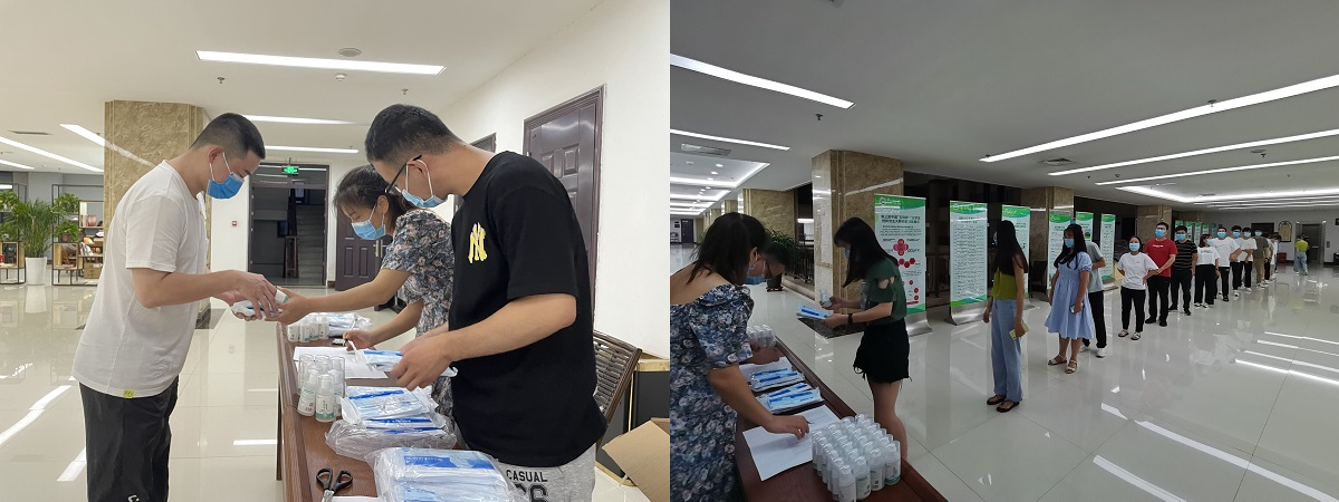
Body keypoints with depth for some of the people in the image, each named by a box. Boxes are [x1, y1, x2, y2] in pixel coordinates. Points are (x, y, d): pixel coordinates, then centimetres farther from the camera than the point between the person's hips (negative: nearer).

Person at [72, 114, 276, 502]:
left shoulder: (189, 197, 9)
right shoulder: (161, 197, -22)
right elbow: (152, 289, -28)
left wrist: (226, 292, 3)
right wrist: (232, 278, -21)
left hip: (154, 373, 9)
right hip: (126, 379, -9)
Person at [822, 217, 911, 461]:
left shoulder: (884, 267, -18)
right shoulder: (872, 267, 10)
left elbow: (884, 309, -22)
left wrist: (845, 319, -22)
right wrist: (845, 303, 9)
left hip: (889, 340, -9)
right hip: (875, 337, 9)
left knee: (886, 412, -4)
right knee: (879, 409, 13)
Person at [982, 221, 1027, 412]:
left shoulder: (1014, 256, -13)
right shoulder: (1001, 256, 12)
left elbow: (1021, 289, -16)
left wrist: (1019, 319, -18)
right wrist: (988, 308, 18)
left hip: (1009, 306, -8)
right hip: (997, 306, 8)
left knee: (1010, 352, 2)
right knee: (997, 351, 13)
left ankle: (1014, 396, 13)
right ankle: (1001, 391, 24)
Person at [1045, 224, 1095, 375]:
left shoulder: (1083, 256, -13)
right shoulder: (1063, 255, 9)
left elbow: (1084, 281, -16)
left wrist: (1079, 301, -19)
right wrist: (1052, 294, 15)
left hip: (1074, 297, -7)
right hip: (1061, 296, 7)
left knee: (1074, 328, 3)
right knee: (1062, 326, 15)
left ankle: (1073, 360, 15)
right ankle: (1061, 355, 27)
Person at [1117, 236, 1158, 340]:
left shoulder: (1144, 257, -10)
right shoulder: (1124, 257, 2)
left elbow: (1155, 270, -12)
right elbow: (1119, 268, 19)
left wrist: (1144, 278, -8)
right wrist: (1126, 275, 8)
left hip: (1139, 288, -4)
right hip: (1126, 287, 4)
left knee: (1139, 310, 6)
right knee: (1125, 308, 12)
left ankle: (1138, 331, 15)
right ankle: (1125, 329, 24)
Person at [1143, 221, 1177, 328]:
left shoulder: (1170, 243, -4)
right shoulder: (1150, 243, 8)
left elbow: (1172, 258, -10)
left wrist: (1161, 269, -16)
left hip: (1164, 275, -4)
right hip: (1151, 274, 4)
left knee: (1163, 298, 3)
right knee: (1152, 297, 11)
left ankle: (1163, 319, 12)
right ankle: (1152, 316, 21)